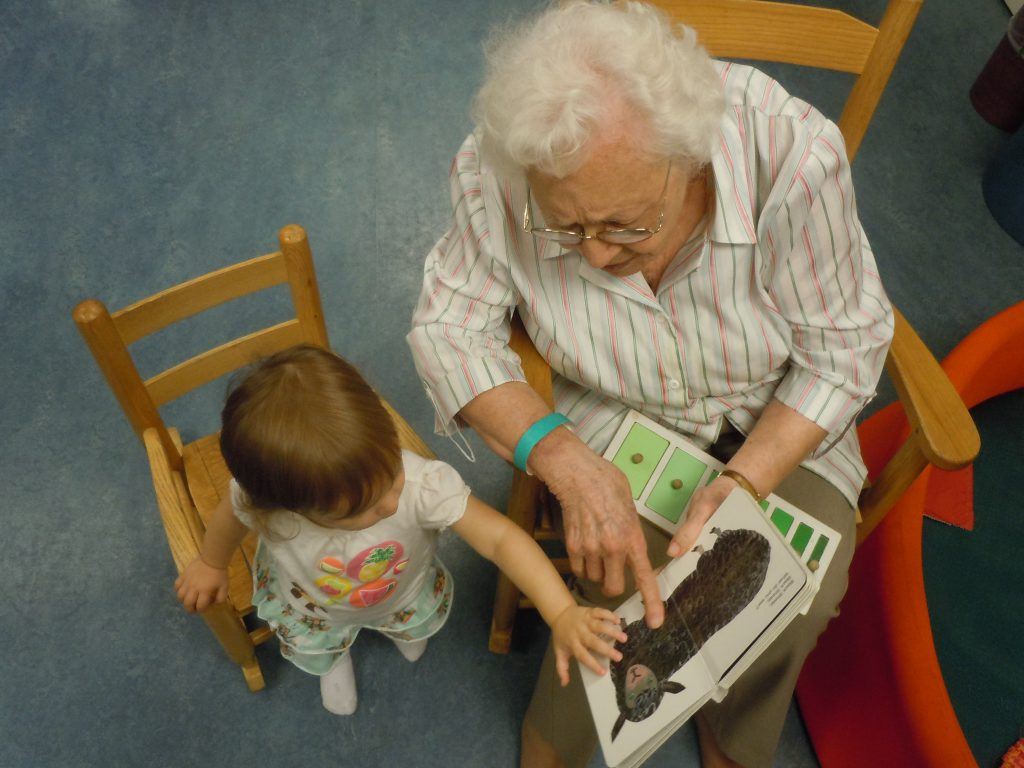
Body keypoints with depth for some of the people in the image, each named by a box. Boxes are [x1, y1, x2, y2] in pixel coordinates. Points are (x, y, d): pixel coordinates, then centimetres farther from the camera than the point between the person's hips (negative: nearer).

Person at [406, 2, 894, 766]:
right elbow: (449, 323, -16)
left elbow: (843, 350, -16)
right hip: (619, 414, 0)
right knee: (623, 575, -22)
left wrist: (744, 482, -28)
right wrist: (566, 461, -31)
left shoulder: (792, 154, -31)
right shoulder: (497, 174, -30)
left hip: (776, 417, 1)